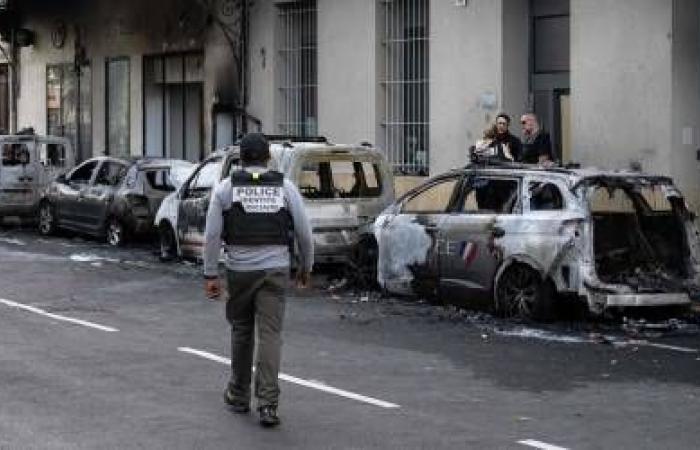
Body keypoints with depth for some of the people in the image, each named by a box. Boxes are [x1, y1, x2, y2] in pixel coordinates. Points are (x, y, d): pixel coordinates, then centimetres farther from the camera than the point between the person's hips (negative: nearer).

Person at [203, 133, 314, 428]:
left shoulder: (225, 188, 0)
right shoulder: (286, 188, 1)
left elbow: (212, 235, -5)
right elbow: (304, 233, 2)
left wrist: (210, 275, -1)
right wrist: (306, 268, 16)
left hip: (239, 270, 1)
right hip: (275, 270, 0)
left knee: (241, 332, 17)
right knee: (270, 335, -2)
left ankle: (238, 396, 29)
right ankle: (268, 404, -11)